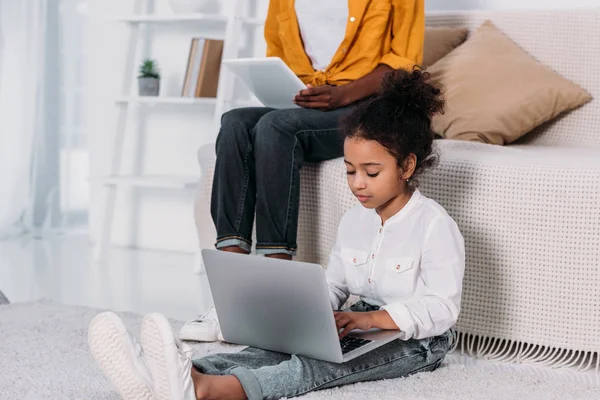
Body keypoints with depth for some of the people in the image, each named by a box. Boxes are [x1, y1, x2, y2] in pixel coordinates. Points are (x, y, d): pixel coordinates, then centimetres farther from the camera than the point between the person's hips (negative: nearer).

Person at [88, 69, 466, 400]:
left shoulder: (435, 225, -12)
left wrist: (372, 318, -27)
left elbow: (442, 307, -17)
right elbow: (333, 285, 16)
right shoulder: (354, 221, 12)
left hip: (414, 340, -7)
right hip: (362, 325, 7)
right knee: (281, 346, -23)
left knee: (320, 364, -35)